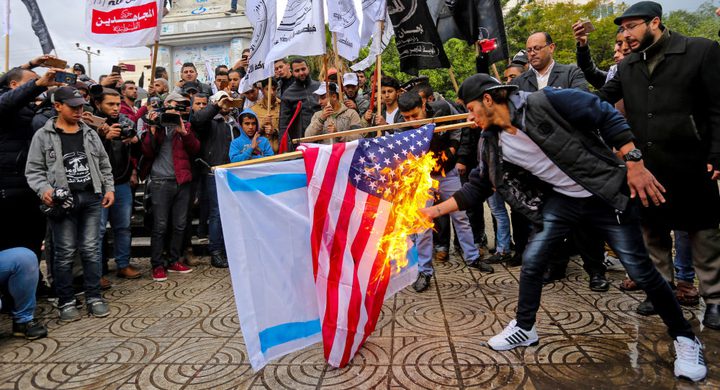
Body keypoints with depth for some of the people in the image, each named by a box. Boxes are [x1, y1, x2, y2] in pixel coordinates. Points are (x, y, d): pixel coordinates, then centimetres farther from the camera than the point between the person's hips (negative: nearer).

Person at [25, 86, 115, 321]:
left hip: (91, 198, 3)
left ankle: (94, 297, 14)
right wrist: (44, 189, -17)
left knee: (91, 250, 5)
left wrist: (109, 188, 7)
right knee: (65, 253, 3)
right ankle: (66, 302, 14)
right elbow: (33, 170, 0)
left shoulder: (90, 133, 12)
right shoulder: (43, 136, 1)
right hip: (63, 201, -3)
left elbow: (104, 165, 17)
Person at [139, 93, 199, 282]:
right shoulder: (154, 123, 5)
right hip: (161, 181, -4)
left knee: (180, 224, 8)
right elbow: (147, 152, -3)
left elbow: (195, 149, 3)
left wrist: (184, 132, -10)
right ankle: (157, 265, 7)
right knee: (160, 226, -3)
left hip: (182, 181, 4)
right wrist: (152, 129, -12)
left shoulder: (185, 126, 15)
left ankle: (173, 261, 20)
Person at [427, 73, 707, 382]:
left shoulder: (544, 103, -23)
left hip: (607, 195, -5)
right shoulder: (493, 144, -4)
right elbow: (478, 187, 4)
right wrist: (436, 209, -2)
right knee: (532, 260, -1)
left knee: (641, 270, 0)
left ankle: (684, 337, 23)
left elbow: (608, 117, -18)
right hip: (561, 200, 5)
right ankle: (524, 328, 22)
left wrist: (635, 165, -20)